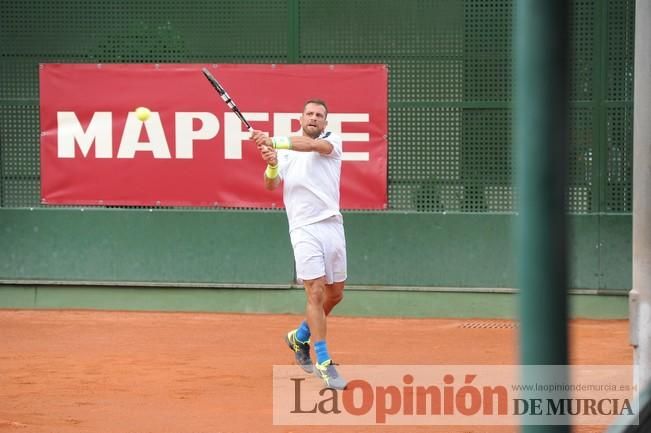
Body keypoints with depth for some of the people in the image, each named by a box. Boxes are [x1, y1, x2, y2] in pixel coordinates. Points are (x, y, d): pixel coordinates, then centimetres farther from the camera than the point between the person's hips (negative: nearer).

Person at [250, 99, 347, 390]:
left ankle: (300, 337, 35)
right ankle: (324, 364, -9)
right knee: (316, 292, -11)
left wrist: (273, 141, -31)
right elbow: (271, 185, -2)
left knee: (335, 294, 11)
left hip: (332, 224, 3)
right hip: (304, 229, -3)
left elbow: (314, 145, -18)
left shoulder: (332, 142, 5)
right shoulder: (286, 150, 8)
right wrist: (271, 165, -24)